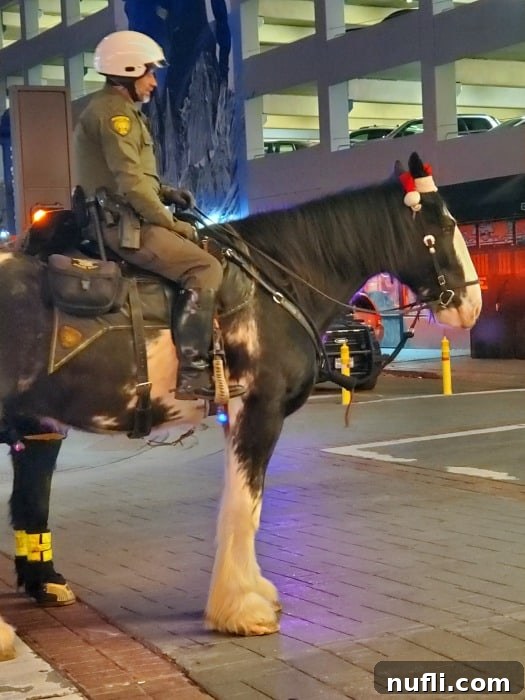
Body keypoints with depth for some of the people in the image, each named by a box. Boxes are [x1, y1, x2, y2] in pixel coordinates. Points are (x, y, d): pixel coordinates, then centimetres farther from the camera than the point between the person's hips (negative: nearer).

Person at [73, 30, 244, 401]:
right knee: (205, 268, -19)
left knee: (203, 253, 16)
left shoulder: (117, 110, 21)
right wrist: (171, 224, -12)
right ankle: (192, 373, -22)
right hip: (123, 224, -11)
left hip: (120, 220, 11)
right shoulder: (114, 111, -13)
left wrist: (164, 191, 9)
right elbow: (131, 183, -21)